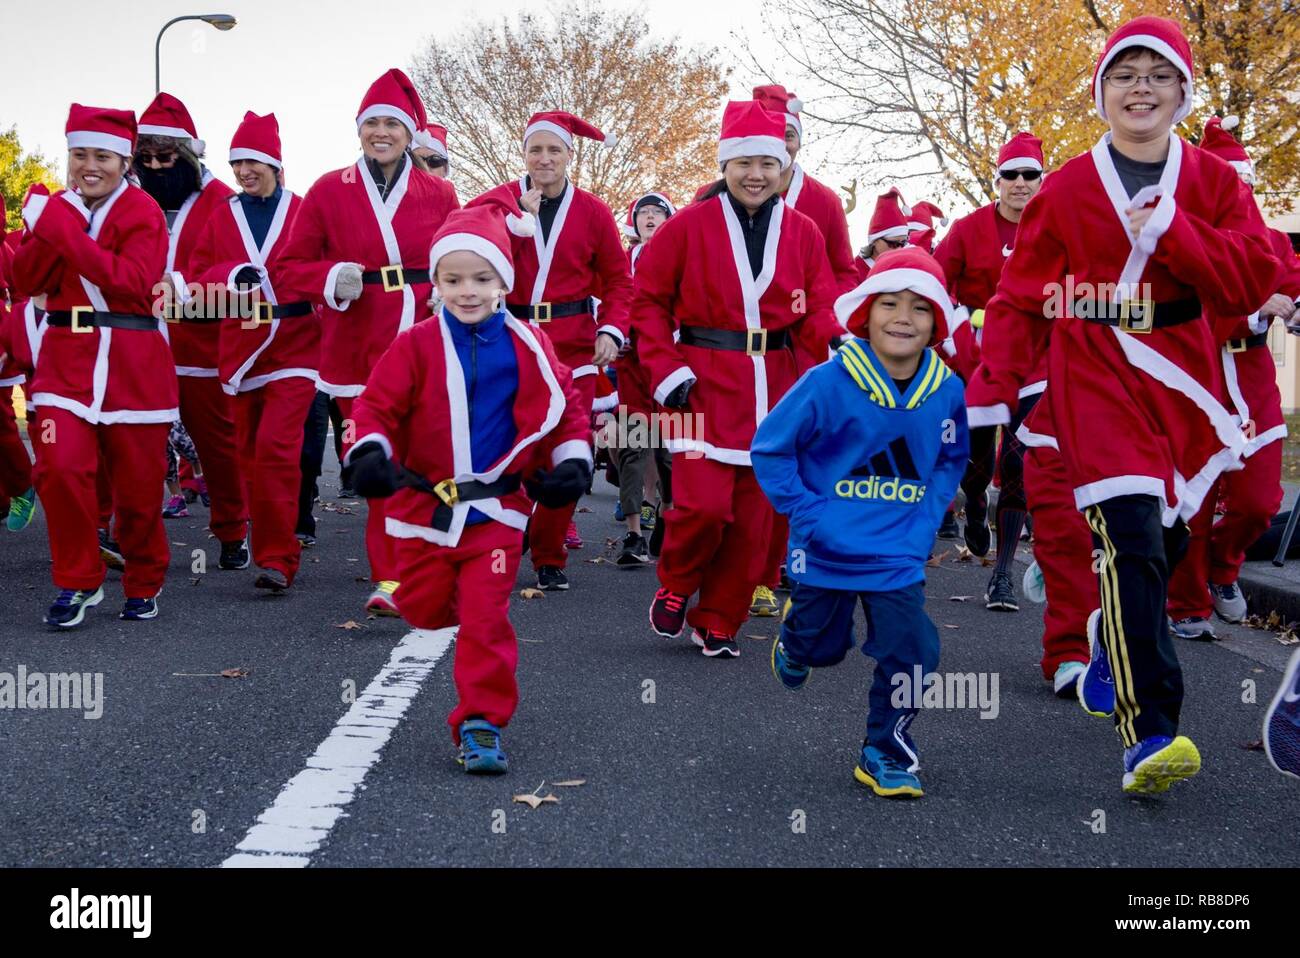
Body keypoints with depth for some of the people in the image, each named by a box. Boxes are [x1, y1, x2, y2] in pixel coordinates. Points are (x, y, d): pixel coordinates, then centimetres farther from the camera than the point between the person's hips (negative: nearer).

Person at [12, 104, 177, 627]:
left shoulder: (142, 211, -5)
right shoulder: (57, 207, 10)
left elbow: (133, 282, -21)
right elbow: (24, 282, 2)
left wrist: (65, 232, -25)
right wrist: (46, 231, -16)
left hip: (134, 365, -3)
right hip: (67, 358, 3)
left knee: (138, 484, 4)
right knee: (59, 467, -15)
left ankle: (144, 584, 27)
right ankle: (78, 582, 2)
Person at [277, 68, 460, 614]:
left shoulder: (438, 194, 6)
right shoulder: (329, 191, 5)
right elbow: (289, 270, 6)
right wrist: (331, 279, -13)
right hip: (357, 349, 0)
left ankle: (392, 579, 10)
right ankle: (393, 576, 10)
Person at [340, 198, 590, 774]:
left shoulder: (527, 348, 0)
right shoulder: (417, 345, -4)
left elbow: (566, 407, 10)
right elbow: (377, 404, -4)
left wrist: (573, 461, -2)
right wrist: (370, 451, -22)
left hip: (496, 508, -1)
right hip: (425, 504, 1)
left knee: (485, 617, -5)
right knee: (424, 611, 14)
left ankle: (481, 724, 3)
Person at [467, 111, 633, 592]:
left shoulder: (593, 211, 4)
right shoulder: (498, 201, 1)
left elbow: (617, 279, 9)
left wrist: (612, 330, -6)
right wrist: (519, 216, -21)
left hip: (572, 348, 1)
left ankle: (550, 556, 17)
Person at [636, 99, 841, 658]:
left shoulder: (803, 234, 8)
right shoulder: (689, 226, -1)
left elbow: (815, 311, 5)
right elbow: (648, 300, 3)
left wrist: (834, 343, -17)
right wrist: (666, 370, -8)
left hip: (772, 389, 3)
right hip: (705, 381, -3)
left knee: (754, 512, 4)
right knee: (704, 503, -15)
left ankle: (718, 621, 21)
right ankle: (675, 586, 15)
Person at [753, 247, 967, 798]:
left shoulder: (946, 391, -6)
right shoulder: (828, 383, -16)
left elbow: (951, 460, 12)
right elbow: (769, 448, -8)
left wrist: (927, 518, -1)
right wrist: (807, 512, -13)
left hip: (898, 552, 2)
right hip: (826, 546, -2)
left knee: (911, 651, -9)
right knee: (822, 648, 16)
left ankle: (885, 751, 13)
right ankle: (794, 640, 54)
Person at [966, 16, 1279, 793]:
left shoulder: (1212, 181, 6)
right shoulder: (1066, 190, 1)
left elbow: (1256, 281, -5)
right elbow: (1023, 299, 3)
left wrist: (1171, 229, -17)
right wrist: (991, 393, -4)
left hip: (1182, 386, 3)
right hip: (1097, 385, -3)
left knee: (1167, 539, 12)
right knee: (1132, 541, -16)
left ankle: (1114, 648, 42)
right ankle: (1149, 731, -18)